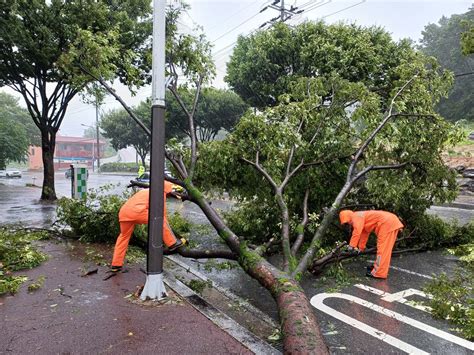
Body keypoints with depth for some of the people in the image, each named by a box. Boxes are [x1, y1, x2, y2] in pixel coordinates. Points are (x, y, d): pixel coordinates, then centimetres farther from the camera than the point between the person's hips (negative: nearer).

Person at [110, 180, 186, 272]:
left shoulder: (147, 191, 35)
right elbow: (162, 214, 15)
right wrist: (167, 229, 26)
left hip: (123, 212, 8)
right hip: (136, 212, -8)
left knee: (124, 237, 22)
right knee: (161, 220, 6)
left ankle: (115, 265, 24)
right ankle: (173, 244, 12)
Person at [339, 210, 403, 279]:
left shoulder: (357, 216, -7)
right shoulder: (361, 218, 22)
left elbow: (357, 232, -19)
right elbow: (364, 234, 29)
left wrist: (351, 245, -13)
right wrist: (361, 248, 32)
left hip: (387, 222, -11)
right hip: (391, 221, 11)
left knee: (383, 248, -8)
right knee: (382, 247, 19)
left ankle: (379, 273, -6)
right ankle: (377, 267, 30)